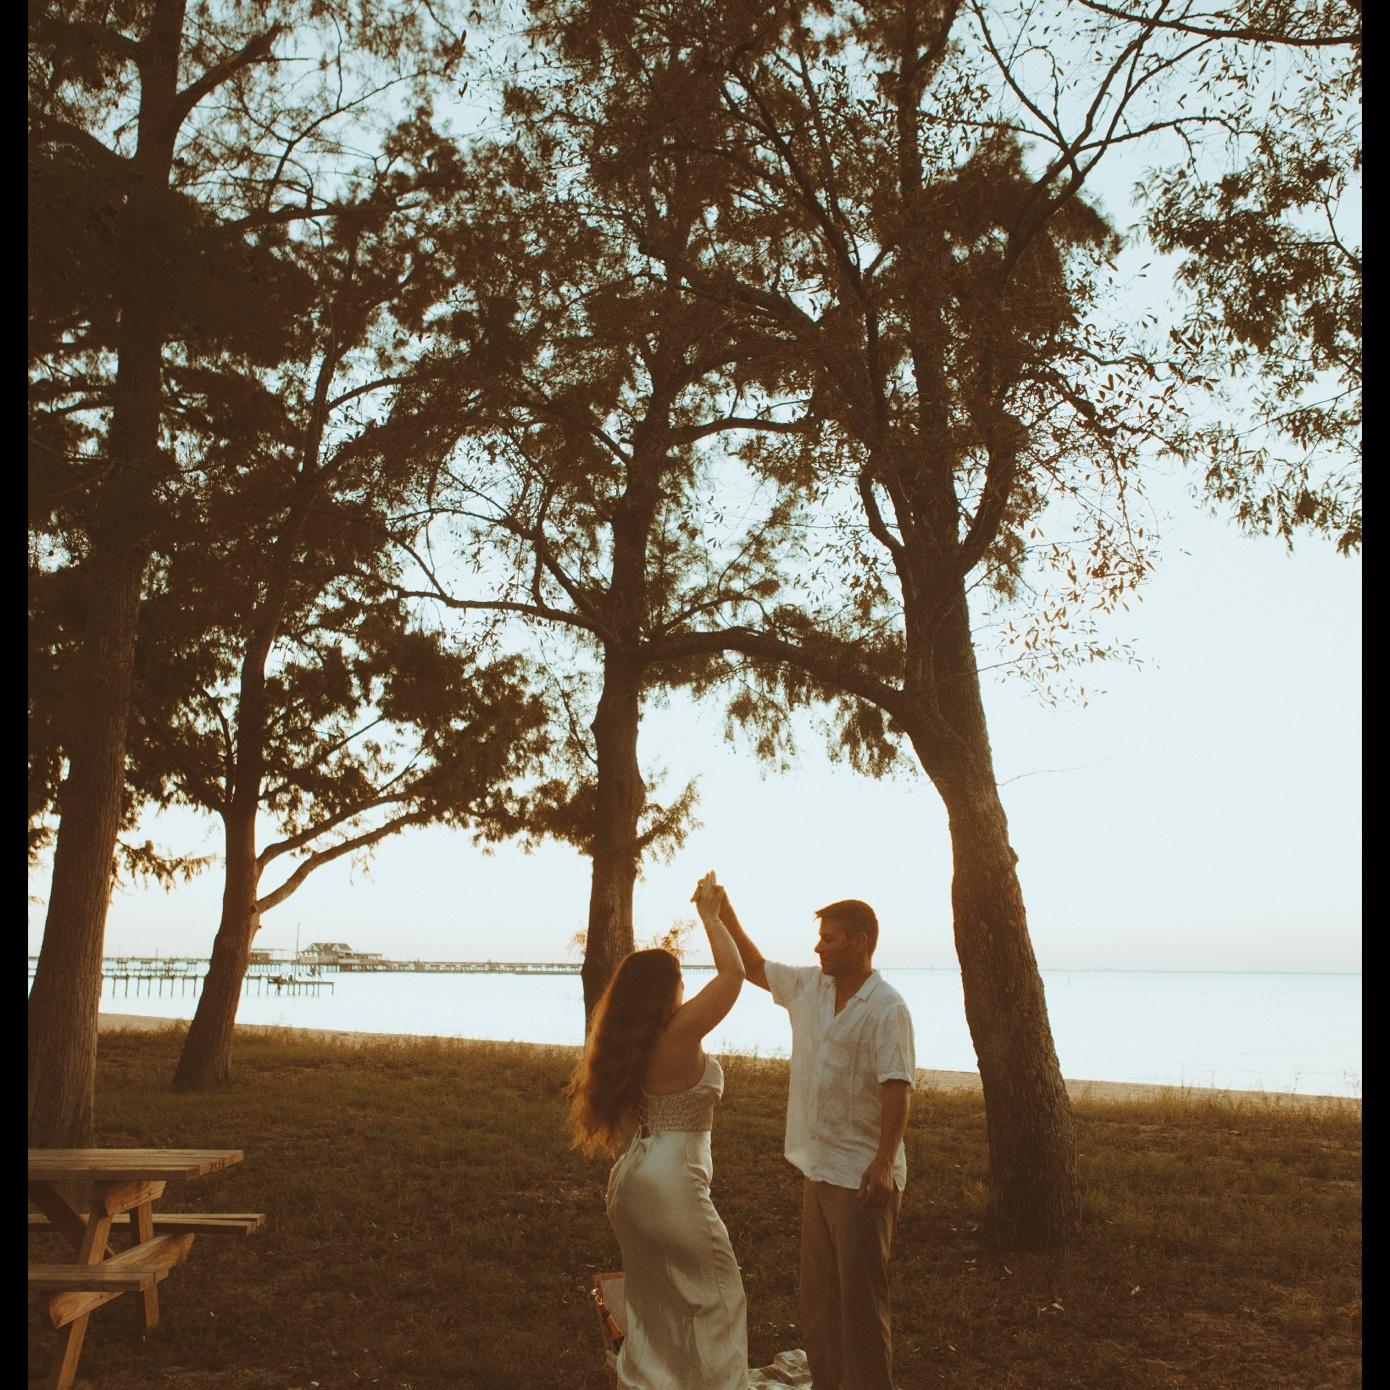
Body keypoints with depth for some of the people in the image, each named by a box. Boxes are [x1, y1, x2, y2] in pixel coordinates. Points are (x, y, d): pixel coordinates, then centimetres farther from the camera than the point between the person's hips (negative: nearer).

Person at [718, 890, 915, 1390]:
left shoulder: (886, 1008, -16)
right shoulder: (809, 986, 7)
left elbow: (897, 1088, -22)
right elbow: (754, 966, 20)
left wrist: (884, 1162, -30)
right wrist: (723, 911, 12)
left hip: (863, 1175, -8)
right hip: (819, 1167, 8)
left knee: (861, 1295, 0)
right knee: (818, 1293, 16)